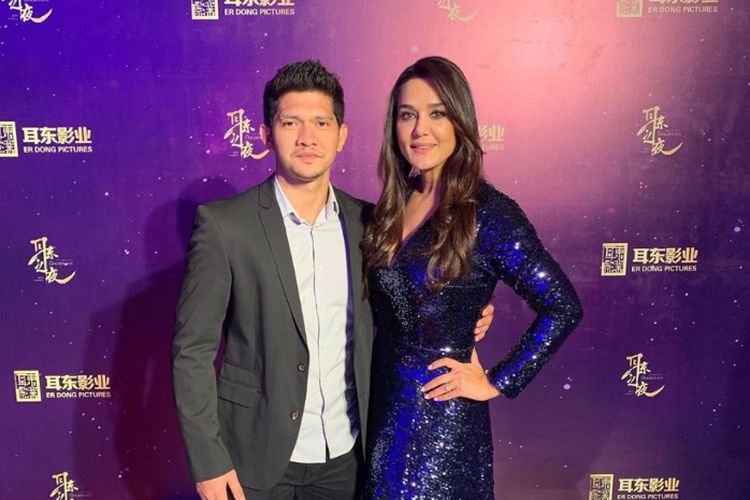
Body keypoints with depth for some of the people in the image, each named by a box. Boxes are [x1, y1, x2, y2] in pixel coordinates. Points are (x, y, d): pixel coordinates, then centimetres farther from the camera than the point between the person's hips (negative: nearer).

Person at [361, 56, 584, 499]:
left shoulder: (487, 212, -16)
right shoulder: (394, 206, 2)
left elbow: (562, 308, -15)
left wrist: (498, 383, -12)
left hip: (442, 417, -6)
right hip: (385, 408, 6)